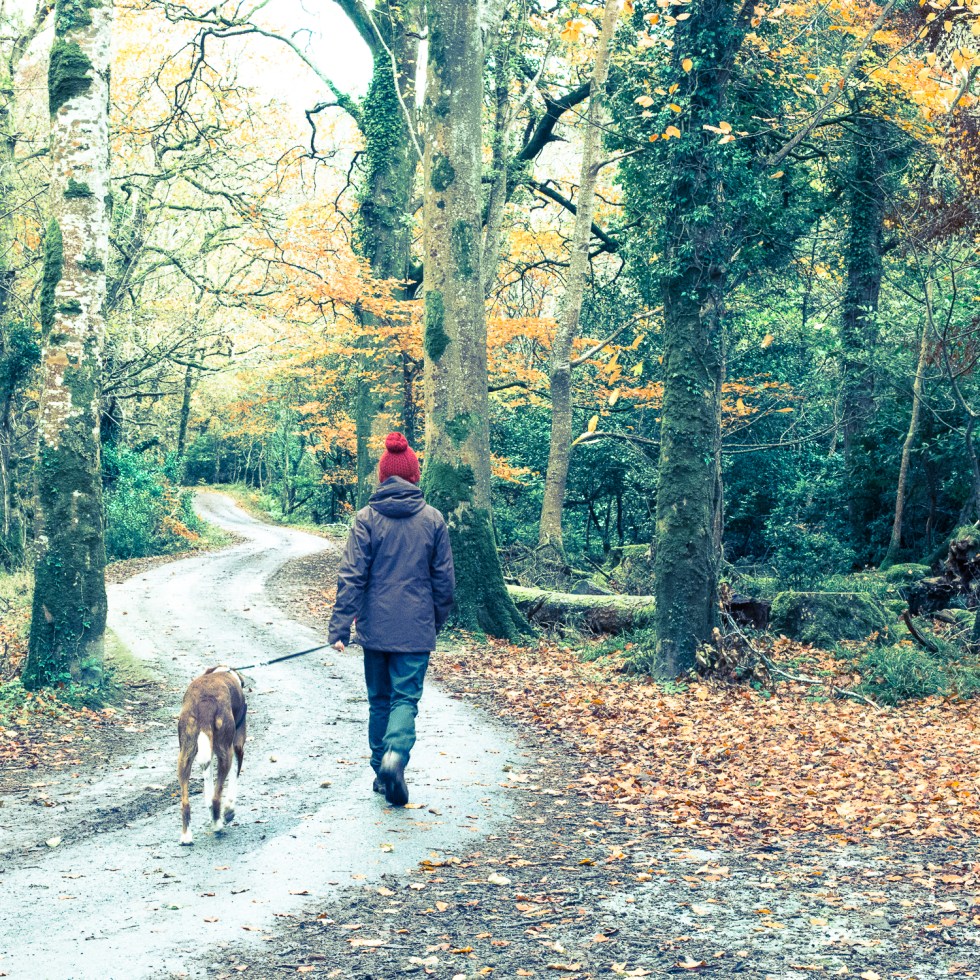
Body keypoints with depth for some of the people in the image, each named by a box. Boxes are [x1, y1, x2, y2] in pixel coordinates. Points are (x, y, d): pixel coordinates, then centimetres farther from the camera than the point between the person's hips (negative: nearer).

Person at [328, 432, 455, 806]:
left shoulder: (367, 518, -4)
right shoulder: (433, 519, -1)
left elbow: (351, 576, -8)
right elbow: (444, 579, 4)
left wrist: (340, 626, -8)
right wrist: (438, 620, 17)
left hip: (375, 627, 1)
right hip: (415, 630, -1)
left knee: (379, 700, 15)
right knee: (406, 698, 1)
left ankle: (381, 771, 20)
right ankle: (395, 754, -24)